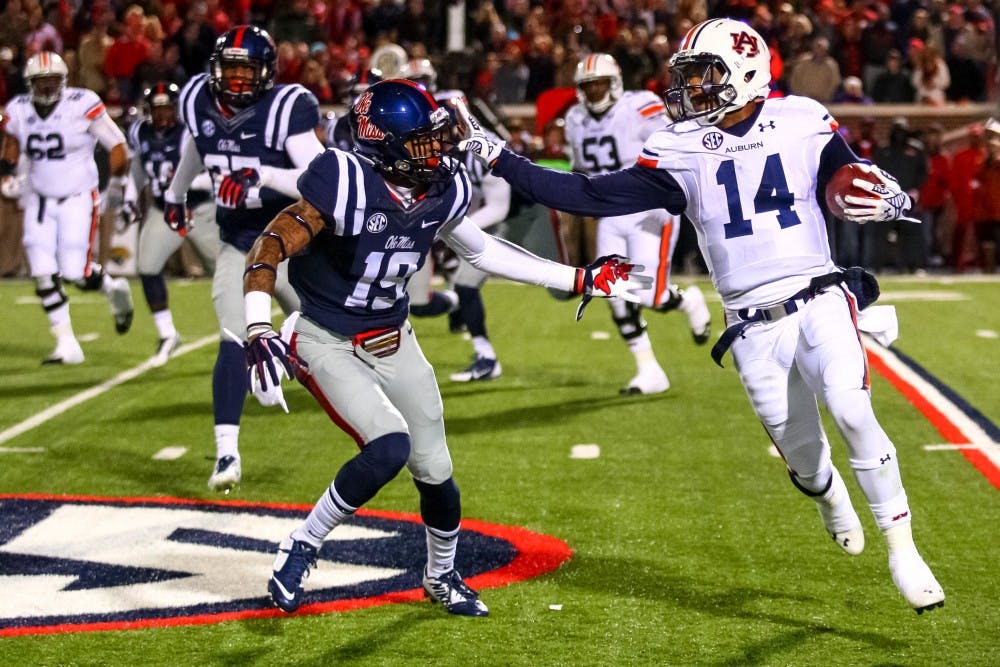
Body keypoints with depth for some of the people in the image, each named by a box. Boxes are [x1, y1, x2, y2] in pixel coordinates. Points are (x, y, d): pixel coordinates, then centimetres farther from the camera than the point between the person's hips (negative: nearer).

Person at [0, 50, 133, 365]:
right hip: (40, 201, 4)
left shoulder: (83, 105, -15)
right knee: (44, 276, -4)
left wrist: (116, 186, -8)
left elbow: (117, 144, -7)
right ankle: (67, 345, 6)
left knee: (77, 273, -10)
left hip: (78, 199, -4)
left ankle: (115, 289, 26)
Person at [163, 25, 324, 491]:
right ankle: (227, 453, -14)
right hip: (237, 245, 3)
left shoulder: (285, 109, -19)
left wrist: (264, 176, -41)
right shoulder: (200, 103, -3)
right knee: (235, 343, -12)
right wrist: (174, 194, 37)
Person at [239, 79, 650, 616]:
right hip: (328, 343, -6)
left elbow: (482, 251, 11)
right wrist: (259, 333, -41)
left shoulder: (441, 191, -7)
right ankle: (300, 549, -6)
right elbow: (269, 250, -27)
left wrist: (580, 280, 11)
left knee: (435, 470, 7)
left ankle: (442, 576, 35)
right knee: (389, 449, -25)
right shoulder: (347, 185, -27)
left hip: (393, 342, 6)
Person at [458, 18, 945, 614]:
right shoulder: (679, 150, 2)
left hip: (820, 302, -1)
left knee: (853, 414, -23)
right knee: (802, 454, 5)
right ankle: (829, 495, 43)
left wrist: (889, 199, -15)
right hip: (754, 329, 2)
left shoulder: (804, 124, 0)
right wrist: (500, 161, -5)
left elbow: (859, 182, 10)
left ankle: (901, 548, -9)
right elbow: (593, 196, 0)